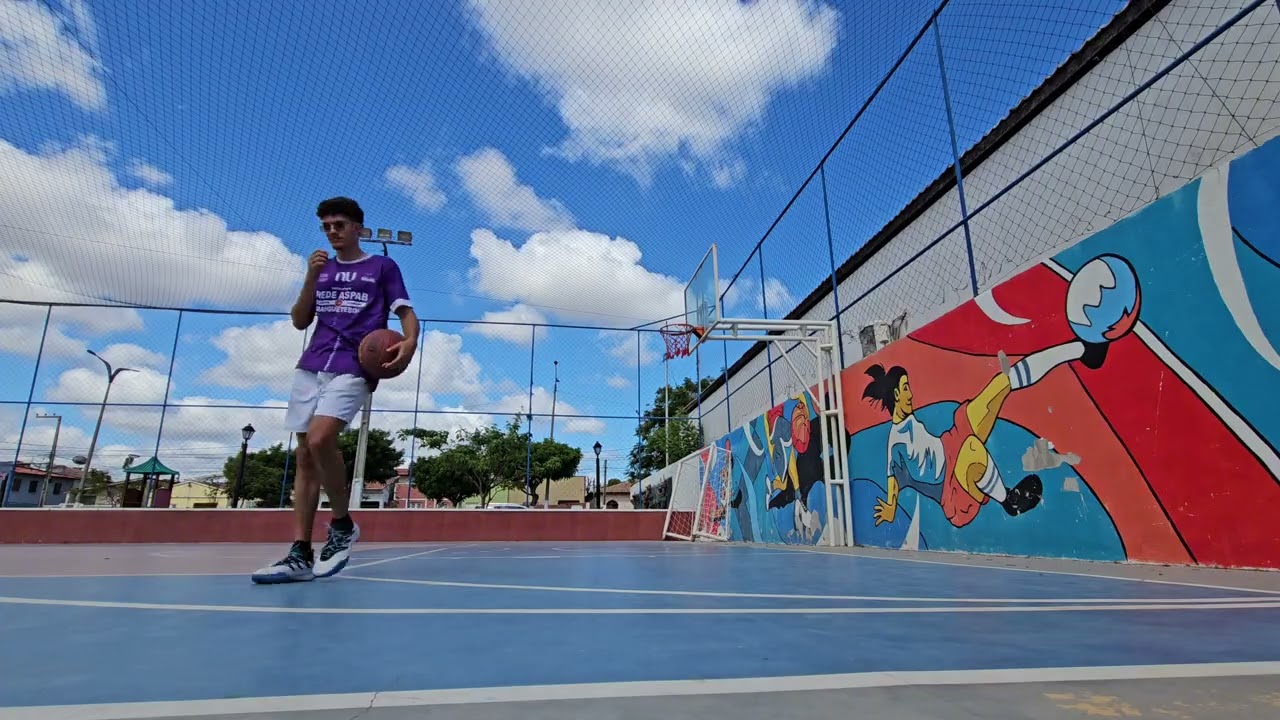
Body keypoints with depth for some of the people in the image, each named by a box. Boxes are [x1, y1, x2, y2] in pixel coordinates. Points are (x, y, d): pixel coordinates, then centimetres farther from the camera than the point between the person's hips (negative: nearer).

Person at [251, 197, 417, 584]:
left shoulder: (383, 267, 8)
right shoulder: (320, 268, 20)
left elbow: (406, 312, 0)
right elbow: (300, 322, 15)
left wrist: (410, 341, -21)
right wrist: (311, 279, 0)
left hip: (354, 369, -5)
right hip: (310, 367, 6)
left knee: (320, 438, -26)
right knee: (305, 457, 1)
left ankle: (342, 524, -5)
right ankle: (300, 554, 5)